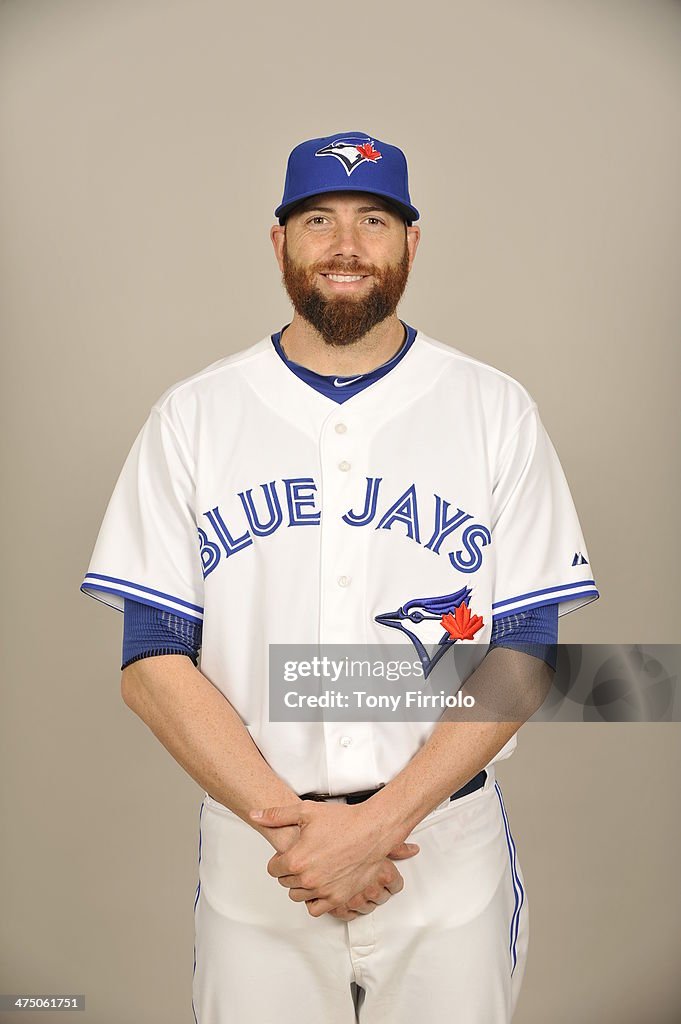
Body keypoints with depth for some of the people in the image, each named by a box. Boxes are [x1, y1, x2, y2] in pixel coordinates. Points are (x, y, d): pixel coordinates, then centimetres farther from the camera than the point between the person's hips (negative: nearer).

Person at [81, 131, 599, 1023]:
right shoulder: (193, 415, -1)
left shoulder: (496, 411, -2)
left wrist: (380, 820, -15)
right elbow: (152, 662, -5)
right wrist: (288, 819, -15)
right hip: (251, 851, 1)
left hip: (449, 846, 0)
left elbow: (524, 654, -6)